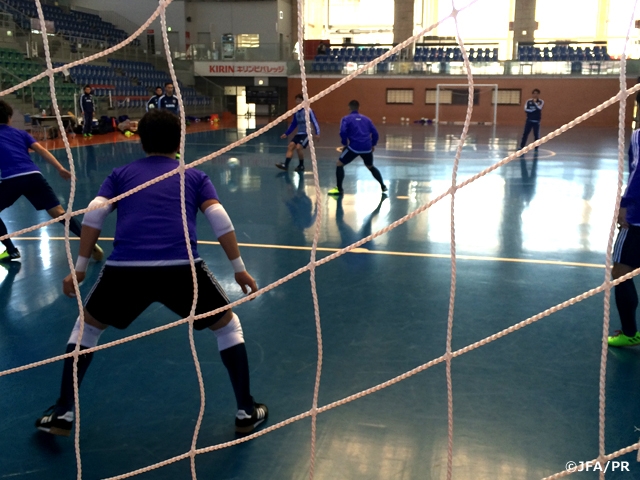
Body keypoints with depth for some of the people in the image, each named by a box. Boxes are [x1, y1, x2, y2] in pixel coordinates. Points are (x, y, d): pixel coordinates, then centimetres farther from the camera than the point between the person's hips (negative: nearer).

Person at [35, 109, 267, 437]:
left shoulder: (122, 174, 22)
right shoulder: (194, 176, 20)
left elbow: (93, 216, 9)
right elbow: (220, 220, 7)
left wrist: (79, 268, 14)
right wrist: (239, 268, 10)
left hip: (125, 269, 1)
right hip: (181, 268, -1)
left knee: (87, 326, 30)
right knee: (228, 326, 23)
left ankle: (62, 414, 31)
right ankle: (246, 412, 24)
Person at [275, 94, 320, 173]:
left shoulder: (308, 111, -11)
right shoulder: (296, 112, 10)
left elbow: (314, 122, -12)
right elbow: (293, 124, 20)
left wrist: (317, 133, -22)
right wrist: (286, 134, 19)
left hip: (307, 133, -7)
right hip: (299, 133, 7)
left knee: (299, 147, -22)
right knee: (290, 146, -8)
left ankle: (301, 166, -3)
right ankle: (285, 165, -11)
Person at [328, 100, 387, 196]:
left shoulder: (346, 119, 4)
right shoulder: (366, 119, 17)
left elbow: (343, 132, -12)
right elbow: (375, 133, 13)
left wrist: (344, 144, 0)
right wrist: (373, 145, 24)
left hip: (354, 147, -5)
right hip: (367, 147, 5)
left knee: (339, 164, 11)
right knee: (370, 166, 29)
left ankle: (339, 189, 5)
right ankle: (383, 186, 27)